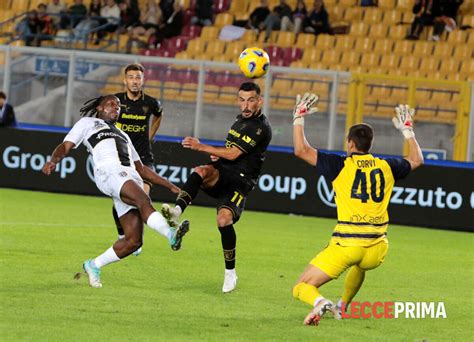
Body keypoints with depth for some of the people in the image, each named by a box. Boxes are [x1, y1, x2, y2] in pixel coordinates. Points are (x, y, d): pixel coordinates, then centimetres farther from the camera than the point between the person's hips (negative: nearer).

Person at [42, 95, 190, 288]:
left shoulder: (122, 135, 41)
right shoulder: (87, 123, 27)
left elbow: (141, 169, 39)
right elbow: (65, 147, 14)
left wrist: (171, 186, 31)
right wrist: (53, 161, -10)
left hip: (132, 178, 6)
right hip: (108, 170, -6)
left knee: (134, 240, -10)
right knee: (143, 200, -34)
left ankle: (94, 265, 7)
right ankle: (171, 235, -57)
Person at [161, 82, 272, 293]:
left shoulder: (261, 128, -11)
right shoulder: (241, 119, 18)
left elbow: (233, 154, -15)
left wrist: (202, 147, -12)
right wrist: (217, 155, 13)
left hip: (240, 181, -7)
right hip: (221, 173, 7)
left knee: (224, 219, -27)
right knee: (201, 171, -30)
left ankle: (230, 273, -10)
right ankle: (177, 211, -51)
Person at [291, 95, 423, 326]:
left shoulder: (341, 165, -3)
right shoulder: (386, 167, 9)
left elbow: (301, 150, -2)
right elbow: (416, 160, 30)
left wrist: (299, 116, 10)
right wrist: (407, 130, 42)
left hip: (346, 244, -5)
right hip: (377, 248, 5)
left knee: (301, 289, 1)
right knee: (359, 265, 44)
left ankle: (320, 303, -31)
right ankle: (342, 307, 44)